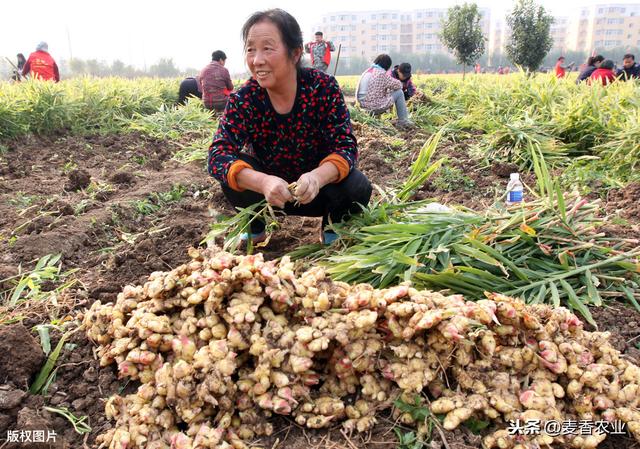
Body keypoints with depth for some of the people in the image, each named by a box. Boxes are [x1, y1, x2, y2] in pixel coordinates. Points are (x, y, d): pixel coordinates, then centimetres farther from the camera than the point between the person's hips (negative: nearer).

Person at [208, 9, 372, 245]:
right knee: (233, 176, -26)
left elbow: (346, 146, -23)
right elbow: (218, 154, -27)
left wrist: (317, 177, -45)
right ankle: (255, 229, 4)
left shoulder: (324, 87, -19)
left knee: (357, 188, -29)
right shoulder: (243, 99, -18)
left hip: (316, 190, 0)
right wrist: (263, 182, -47)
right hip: (268, 191, 1)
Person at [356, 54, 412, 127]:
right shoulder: (382, 74, -12)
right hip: (374, 107, -8)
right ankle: (403, 120, 11)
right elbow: (398, 85, -2)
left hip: (362, 106, 8)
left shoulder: (367, 71, 11)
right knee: (399, 92, 5)